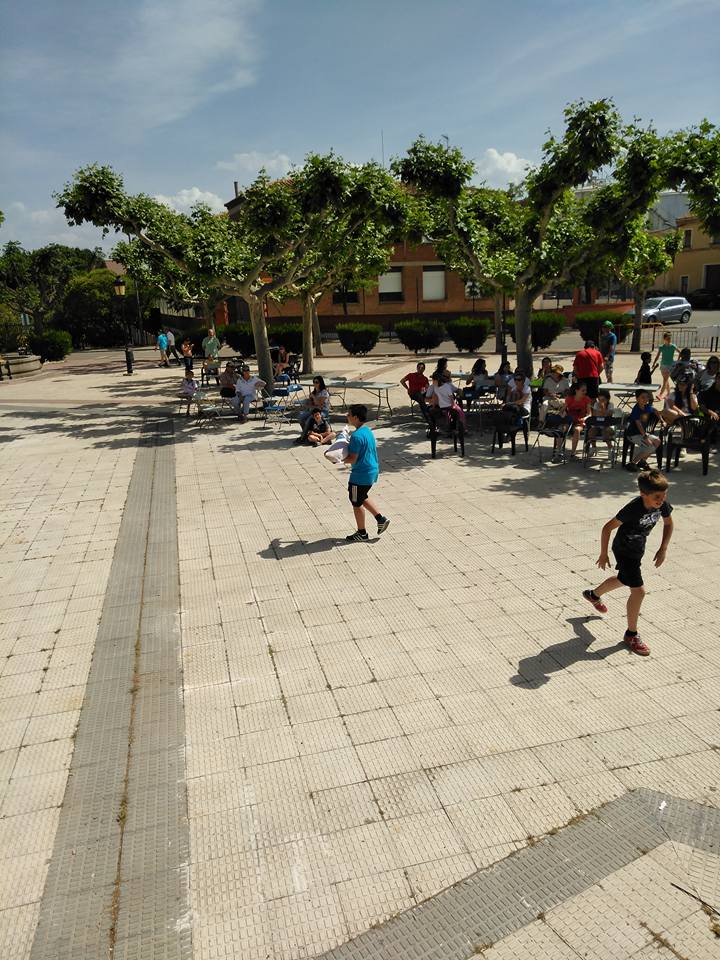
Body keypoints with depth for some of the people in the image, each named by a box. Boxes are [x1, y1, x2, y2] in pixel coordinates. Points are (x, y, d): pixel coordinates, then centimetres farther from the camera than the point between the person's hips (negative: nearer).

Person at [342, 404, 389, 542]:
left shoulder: (357, 436, -24)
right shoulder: (368, 430, 6)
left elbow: (353, 459, -23)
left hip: (361, 475, -9)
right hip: (371, 471, 9)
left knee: (356, 503, 8)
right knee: (362, 498, 26)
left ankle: (361, 533, 21)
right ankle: (381, 519, 24)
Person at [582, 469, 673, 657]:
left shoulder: (662, 504, -17)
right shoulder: (633, 509, -34)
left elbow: (668, 523, 4)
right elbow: (607, 528, -25)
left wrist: (663, 549, -1)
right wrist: (603, 555, -17)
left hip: (638, 549, 8)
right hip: (624, 551, -8)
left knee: (623, 580, 29)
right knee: (638, 590, -11)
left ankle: (593, 595, 57)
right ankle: (631, 634, 5)